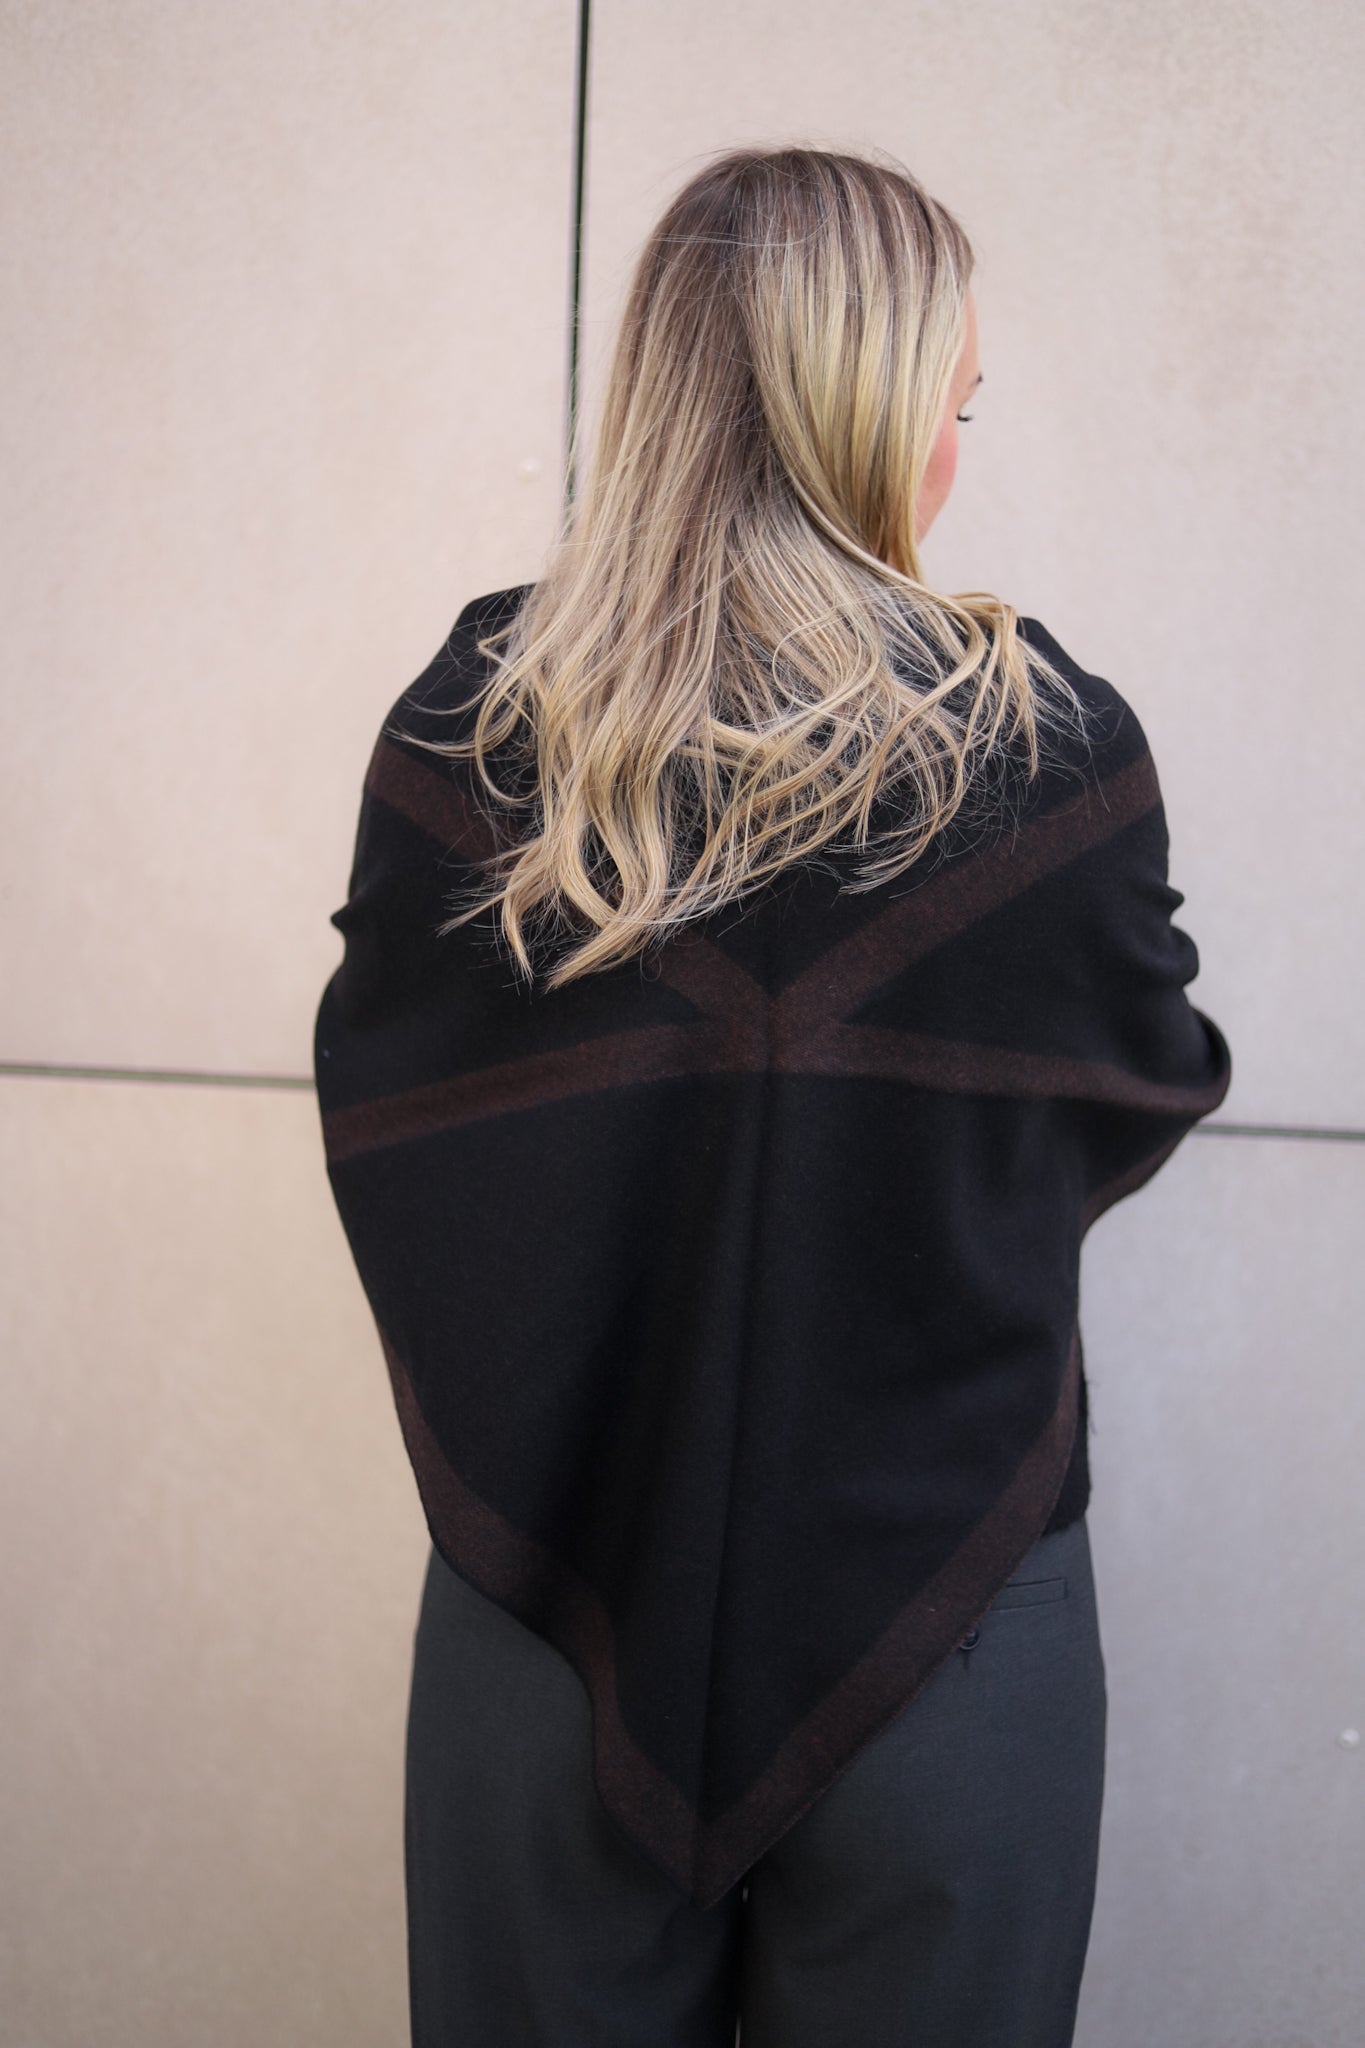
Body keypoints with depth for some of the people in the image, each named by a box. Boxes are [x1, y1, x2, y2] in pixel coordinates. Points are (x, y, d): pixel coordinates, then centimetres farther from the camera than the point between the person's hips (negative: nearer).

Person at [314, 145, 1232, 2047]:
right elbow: (1145, 1095, 2)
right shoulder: (1046, 738, -15)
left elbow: (381, 1123, 3)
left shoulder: (465, 722, -10)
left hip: (546, 1635, 2)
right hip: (944, 1660, -1)